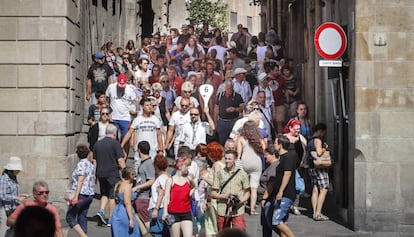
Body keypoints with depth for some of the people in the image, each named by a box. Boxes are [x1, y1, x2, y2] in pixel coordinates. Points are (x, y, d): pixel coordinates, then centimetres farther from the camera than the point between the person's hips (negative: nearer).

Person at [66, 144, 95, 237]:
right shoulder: (91, 165, 13)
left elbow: (80, 181, -19)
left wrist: (76, 196, -23)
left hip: (81, 195, -8)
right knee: (82, 217, 13)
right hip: (90, 194, 8)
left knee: (70, 217, -2)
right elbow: (93, 181, 18)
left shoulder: (81, 164, -12)